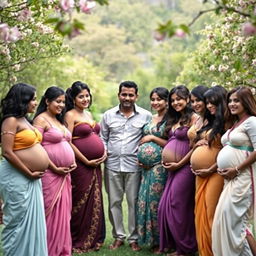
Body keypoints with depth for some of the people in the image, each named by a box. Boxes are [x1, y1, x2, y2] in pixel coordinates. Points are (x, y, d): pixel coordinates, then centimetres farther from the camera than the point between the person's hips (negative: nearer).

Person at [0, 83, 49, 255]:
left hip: (31, 179, 9)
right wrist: (29, 173, -14)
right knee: (19, 222, -1)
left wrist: (34, 173, 10)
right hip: (17, 177, -9)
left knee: (33, 221, 12)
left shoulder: (25, 120, 14)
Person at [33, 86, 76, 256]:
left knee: (64, 213, 11)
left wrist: (73, 162, 7)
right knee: (52, 214, -2)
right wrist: (55, 168, -15)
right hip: (50, 174, -8)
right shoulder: (41, 120, -9)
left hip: (65, 174, 8)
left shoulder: (60, 121, 17)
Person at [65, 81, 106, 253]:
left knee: (95, 202, 10)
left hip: (96, 165, 8)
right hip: (81, 165, -8)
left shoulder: (88, 114, 16)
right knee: (81, 203, -2)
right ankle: (78, 242, 9)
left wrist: (104, 152, 6)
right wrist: (86, 161, -13)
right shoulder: (70, 115, -7)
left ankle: (93, 239, 20)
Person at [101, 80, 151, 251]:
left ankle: (134, 238, 12)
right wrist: (103, 153, 0)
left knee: (134, 202, 1)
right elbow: (103, 138, 15)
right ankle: (118, 236, 19)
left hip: (134, 165, -2)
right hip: (112, 165, 2)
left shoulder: (146, 116, 2)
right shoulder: (109, 115, 8)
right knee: (114, 202, 7)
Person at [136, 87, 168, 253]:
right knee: (145, 200, 6)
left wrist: (152, 138, -11)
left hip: (160, 166, -7)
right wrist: (140, 157, 7)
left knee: (156, 200, -4)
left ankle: (160, 241, 6)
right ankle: (150, 239, 16)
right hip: (146, 166, 7)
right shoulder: (151, 119, 15)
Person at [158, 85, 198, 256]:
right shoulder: (174, 120, 17)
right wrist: (166, 158, 7)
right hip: (172, 168, 8)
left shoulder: (193, 118, -9)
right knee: (165, 206, 6)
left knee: (177, 206, -4)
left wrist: (179, 164, -13)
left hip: (185, 167, -8)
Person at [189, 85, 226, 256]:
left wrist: (212, 168, -15)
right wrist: (198, 142, 6)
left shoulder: (225, 123, -11)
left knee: (212, 215, -5)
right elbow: (196, 142, 28)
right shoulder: (207, 122, 14)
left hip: (215, 173, -8)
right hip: (201, 174, 8)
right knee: (201, 213, 9)